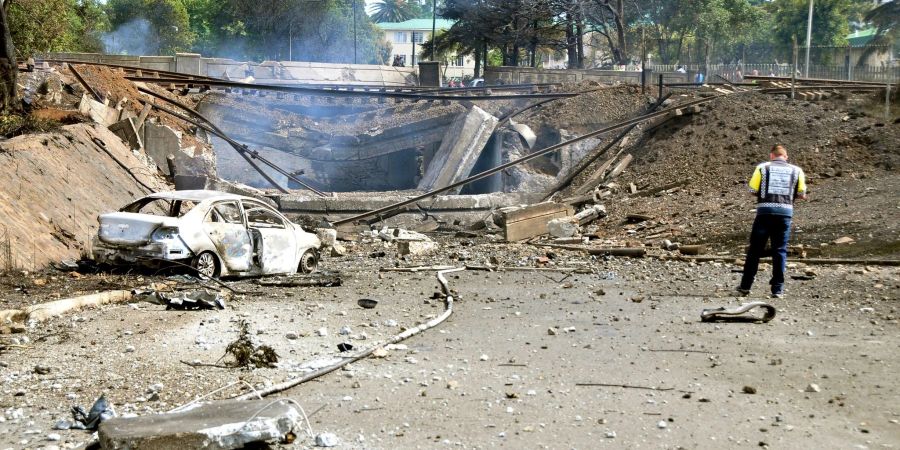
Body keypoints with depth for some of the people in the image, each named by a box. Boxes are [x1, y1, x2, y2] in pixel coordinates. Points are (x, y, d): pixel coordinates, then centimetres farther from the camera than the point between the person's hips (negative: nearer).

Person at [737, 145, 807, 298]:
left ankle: (745, 287, 9)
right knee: (780, 250, 6)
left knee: (755, 249, 6)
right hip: (785, 211, 1)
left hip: (765, 211, -1)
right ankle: (778, 289, 5)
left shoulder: (762, 167, 4)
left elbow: (752, 190, -1)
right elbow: (802, 194, 8)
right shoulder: (796, 170, 9)